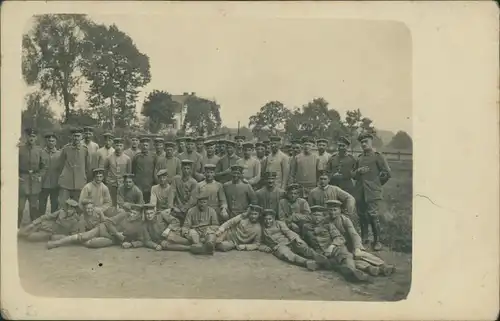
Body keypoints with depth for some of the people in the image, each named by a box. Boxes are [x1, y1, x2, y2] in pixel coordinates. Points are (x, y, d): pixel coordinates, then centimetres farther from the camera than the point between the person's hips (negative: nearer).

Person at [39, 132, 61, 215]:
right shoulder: (41, 153, 2)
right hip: (43, 184, -1)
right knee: (42, 206, 5)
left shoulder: (59, 154, 4)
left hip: (55, 184, 1)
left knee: (55, 206, 8)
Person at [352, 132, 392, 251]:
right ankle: (364, 239, 22)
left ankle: (377, 241, 1)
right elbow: (353, 174, 21)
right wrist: (358, 171, 0)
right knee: (362, 216, 10)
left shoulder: (378, 156, -1)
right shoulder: (359, 158, 16)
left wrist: (377, 183, 4)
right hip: (360, 193, 6)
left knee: (373, 216, -10)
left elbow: (387, 173, -3)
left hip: (373, 193, -6)